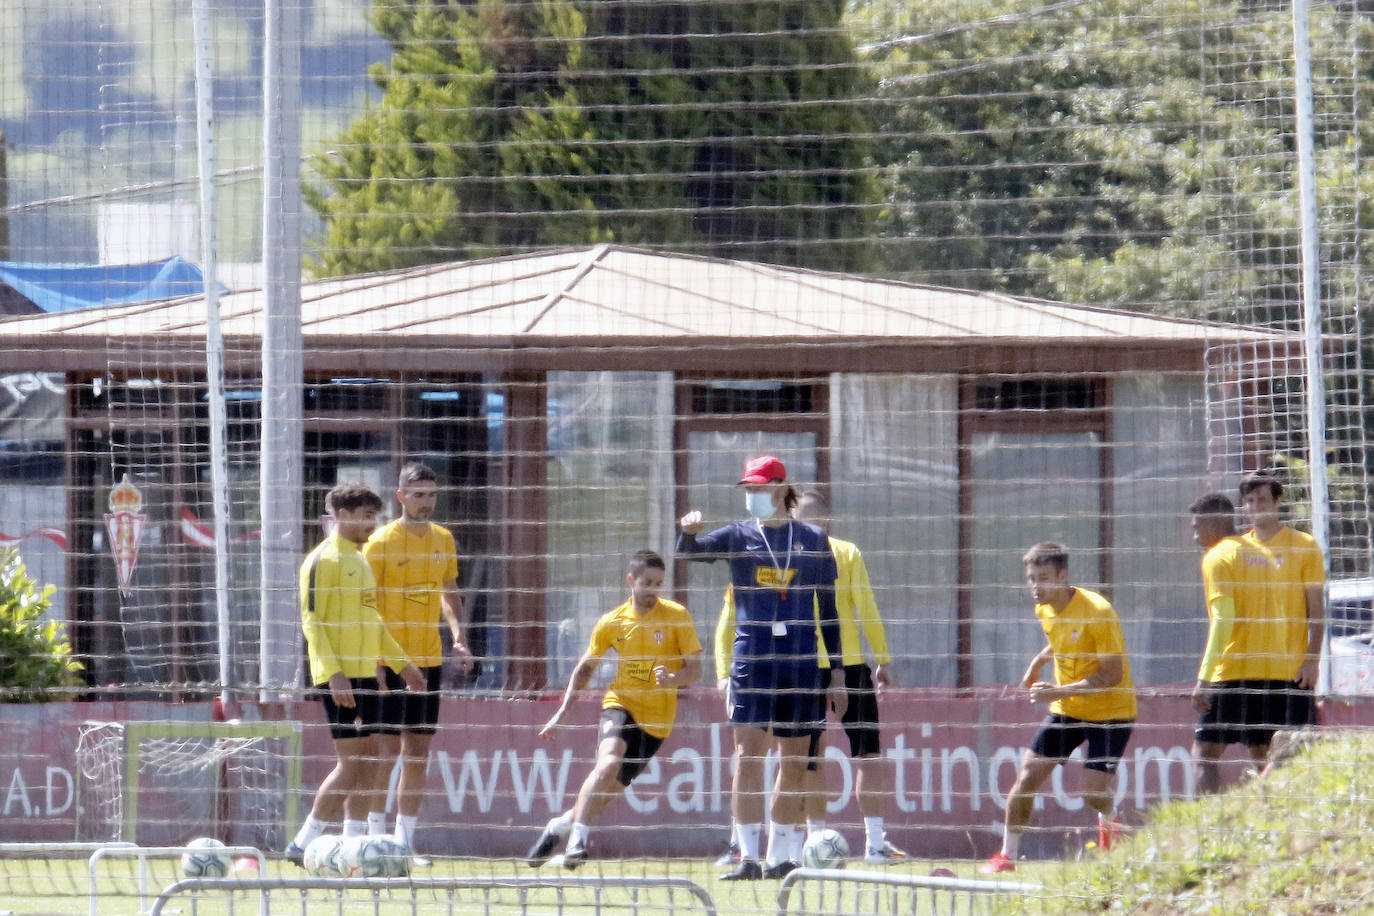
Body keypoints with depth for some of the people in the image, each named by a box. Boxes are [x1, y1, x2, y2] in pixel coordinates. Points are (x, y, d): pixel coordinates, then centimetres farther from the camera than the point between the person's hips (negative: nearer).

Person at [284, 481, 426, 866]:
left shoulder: (360, 561, 18)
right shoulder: (323, 560, -9)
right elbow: (311, 622, -14)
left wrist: (402, 663, 24)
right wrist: (334, 673, -22)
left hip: (367, 675, 9)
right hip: (340, 678, -9)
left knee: (367, 761, 7)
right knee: (349, 765, -11)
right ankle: (302, 844, -5)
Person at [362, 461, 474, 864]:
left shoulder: (443, 540, 10)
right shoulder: (381, 541, -7)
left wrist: (458, 638, 4)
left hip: (429, 659, 6)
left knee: (418, 750, 6)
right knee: (388, 748, -7)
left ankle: (405, 841, 11)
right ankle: (377, 836, -1)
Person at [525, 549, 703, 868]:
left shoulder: (676, 616, -5)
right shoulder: (612, 623, 1)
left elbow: (695, 669, -4)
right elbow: (585, 669, 13)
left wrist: (672, 679, -27)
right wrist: (562, 713, 7)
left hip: (657, 718, 0)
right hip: (620, 704, 0)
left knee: (611, 789, 2)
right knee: (608, 763, -30)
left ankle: (558, 827, 26)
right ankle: (577, 839, -28)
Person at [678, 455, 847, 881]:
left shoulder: (813, 540, 8)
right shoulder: (738, 537, 6)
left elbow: (828, 609, 10)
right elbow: (690, 551, -9)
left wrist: (837, 670, 8)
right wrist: (689, 532, -33)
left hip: (802, 662, 1)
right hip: (752, 658, -1)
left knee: (795, 762, 4)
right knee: (748, 754, -9)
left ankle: (782, 857, 13)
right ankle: (748, 858, -9)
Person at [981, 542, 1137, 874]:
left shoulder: (1097, 612, -23)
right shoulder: (1045, 610, 1)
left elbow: (1113, 675, -23)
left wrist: (1059, 692, -27)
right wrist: (1039, 661, 9)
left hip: (1110, 711, -6)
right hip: (1067, 710, 6)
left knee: (1094, 793, -15)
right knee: (1027, 776, -5)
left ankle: (1109, 821, 23)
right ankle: (1007, 856, 8)